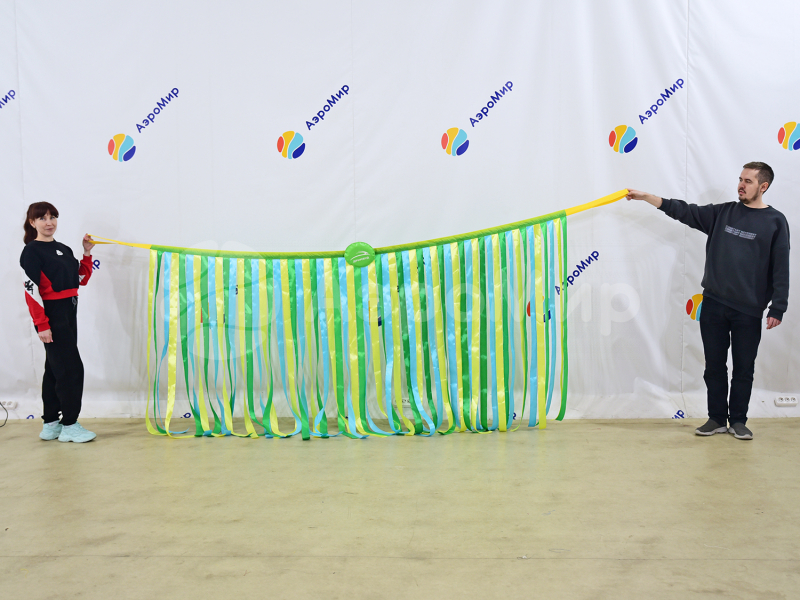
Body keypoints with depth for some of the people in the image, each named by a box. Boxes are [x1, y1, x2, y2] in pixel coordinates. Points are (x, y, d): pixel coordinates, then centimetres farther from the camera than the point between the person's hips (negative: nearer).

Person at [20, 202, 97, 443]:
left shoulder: (64, 250, 13)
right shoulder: (32, 251, -10)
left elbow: (81, 280, 16)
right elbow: (31, 290, -16)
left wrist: (87, 253, 6)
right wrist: (42, 325, -21)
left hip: (68, 313, 8)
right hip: (50, 315, -8)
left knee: (55, 368, 13)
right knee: (72, 368, -9)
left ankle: (50, 424, 23)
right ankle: (69, 426, 0)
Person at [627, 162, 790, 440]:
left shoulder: (775, 222, -1)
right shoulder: (722, 213, 8)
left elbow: (781, 269, -4)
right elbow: (683, 211, 8)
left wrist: (777, 308, -9)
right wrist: (645, 196, 2)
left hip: (749, 310, -3)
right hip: (714, 304, 3)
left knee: (744, 368, 6)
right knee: (714, 365, 9)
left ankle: (738, 420, 21)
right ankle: (717, 418, 21)